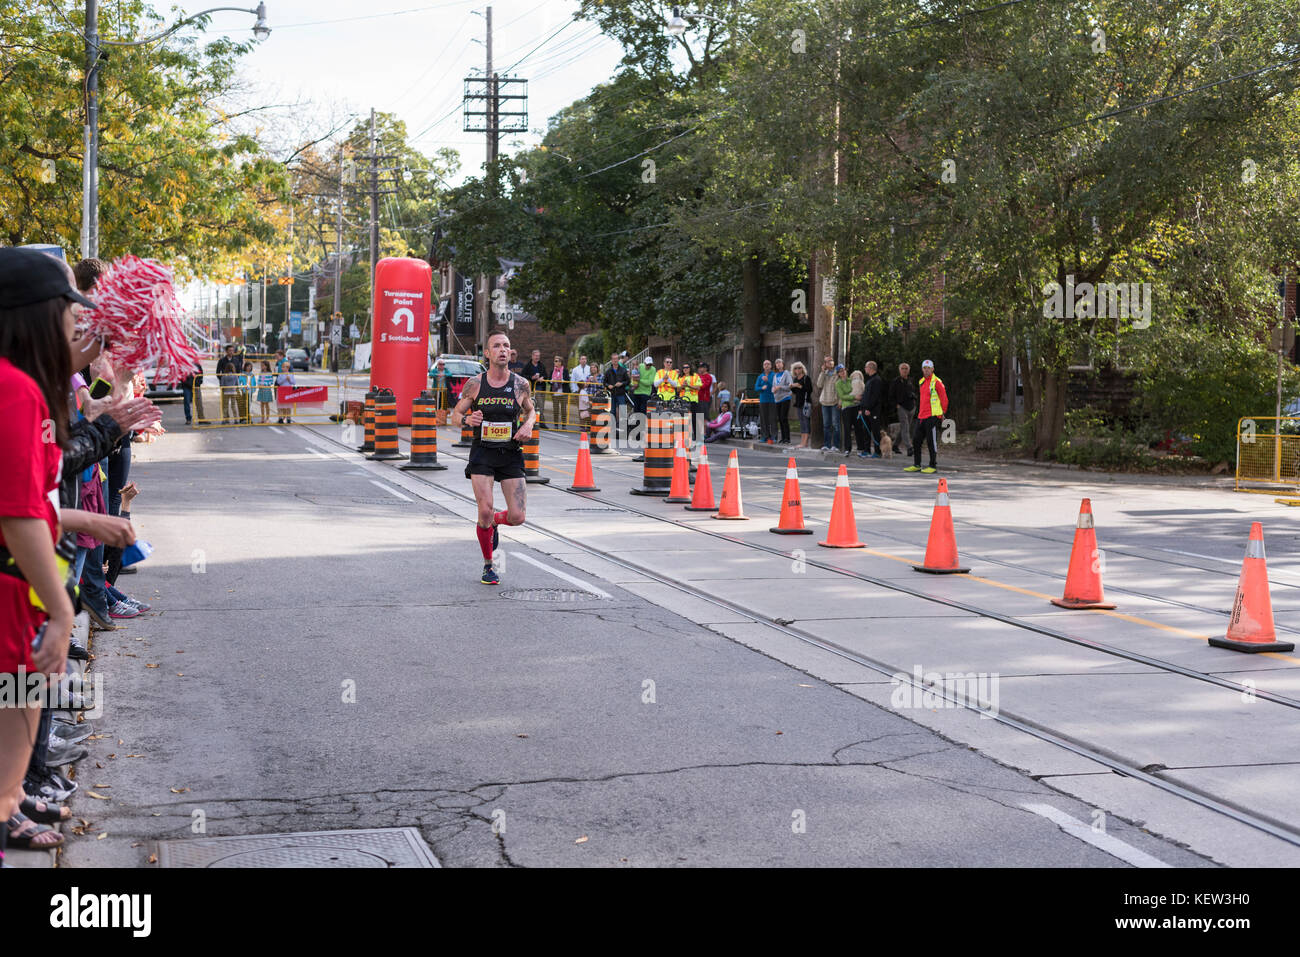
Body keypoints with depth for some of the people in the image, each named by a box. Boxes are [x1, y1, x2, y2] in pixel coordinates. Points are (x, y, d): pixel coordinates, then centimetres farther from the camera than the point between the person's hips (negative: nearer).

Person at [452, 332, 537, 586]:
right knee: (485, 511, -13)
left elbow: (531, 410, 19)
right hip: (482, 453, -1)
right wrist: (467, 419, -15)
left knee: (517, 517, -5)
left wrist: (528, 425, -3)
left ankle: (493, 522, 32)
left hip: (511, 455, 1)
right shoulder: (475, 384, -1)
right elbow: (455, 415, 8)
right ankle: (488, 565, 9)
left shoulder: (521, 384, 1)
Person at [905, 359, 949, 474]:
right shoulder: (922, 382, 16)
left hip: (932, 416, -8)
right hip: (921, 416, 8)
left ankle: (933, 466, 2)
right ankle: (916, 465, 17)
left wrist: (942, 413, -3)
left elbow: (944, 399, -6)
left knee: (932, 442, -5)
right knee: (916, 440, 8)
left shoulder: (937, 382, -8)